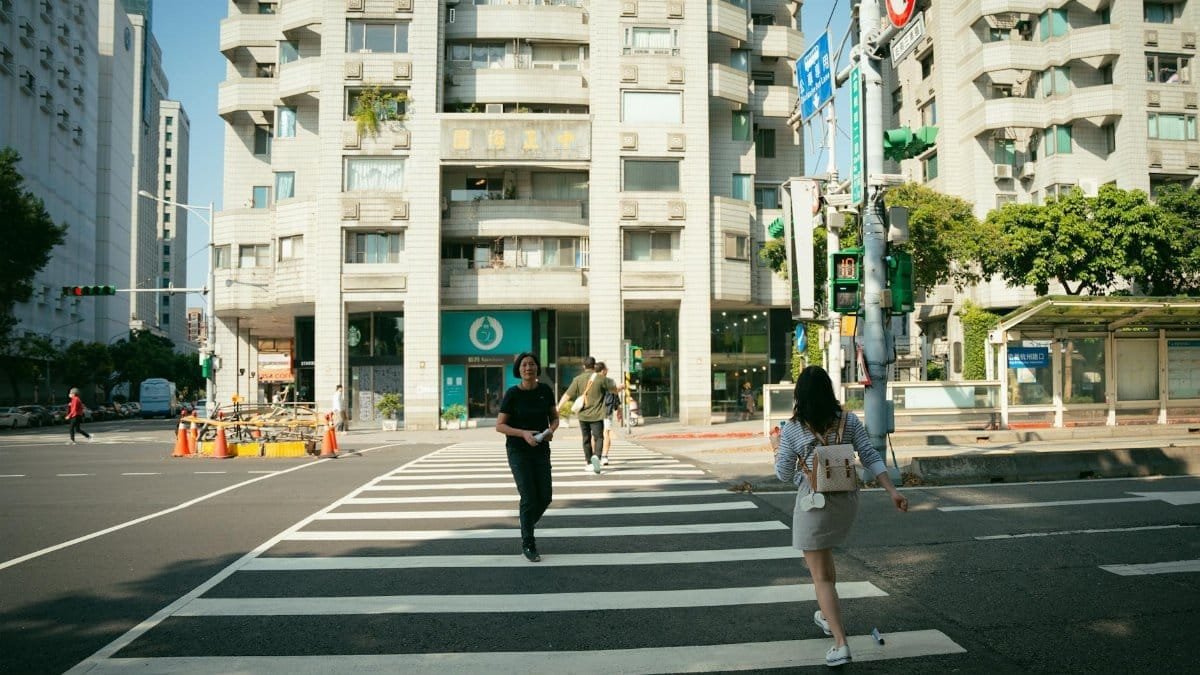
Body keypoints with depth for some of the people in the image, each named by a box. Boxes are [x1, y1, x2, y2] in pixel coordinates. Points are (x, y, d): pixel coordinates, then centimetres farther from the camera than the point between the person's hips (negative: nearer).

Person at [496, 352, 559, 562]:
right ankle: (528, 545, 9)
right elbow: (499, 426, -10)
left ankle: (526, 528, 32)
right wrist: (524, 433, -24)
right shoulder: (512, 394, -12)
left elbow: (555, 417, 7)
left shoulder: (545, 390, -2)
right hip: (518, 451, -4)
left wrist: (551, 430, -16)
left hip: (541, 450, 4)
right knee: (529, 497, -8)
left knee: (545, 497, 2)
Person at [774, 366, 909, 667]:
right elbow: (870, 458, -6)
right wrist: (893, 491, -3)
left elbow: (784, 475, -6)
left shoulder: (791, 430, -12)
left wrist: (777, 457, 14)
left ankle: (841, 644, -6)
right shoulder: (849, 420, -2)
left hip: (814, 502, -5)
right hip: (847, 499, 5)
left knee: (821, 576, 3)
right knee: (823, 557, 30)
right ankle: (827, 616, 44)